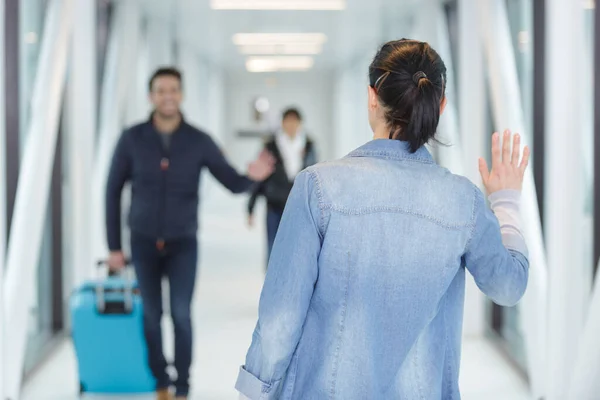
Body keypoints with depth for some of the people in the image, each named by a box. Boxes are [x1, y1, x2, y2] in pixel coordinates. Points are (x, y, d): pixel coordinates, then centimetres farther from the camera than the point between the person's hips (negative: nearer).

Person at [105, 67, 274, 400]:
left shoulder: (199, 141, -8)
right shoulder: (132, 139, -9)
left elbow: (234, 184, -7)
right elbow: (113, 192, -2)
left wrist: (253, 176, -33)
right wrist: (114, 246, -4)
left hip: (183, 244, -1)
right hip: (144, 243, 1)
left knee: (180, 314, -12)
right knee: (152, 315, 7)